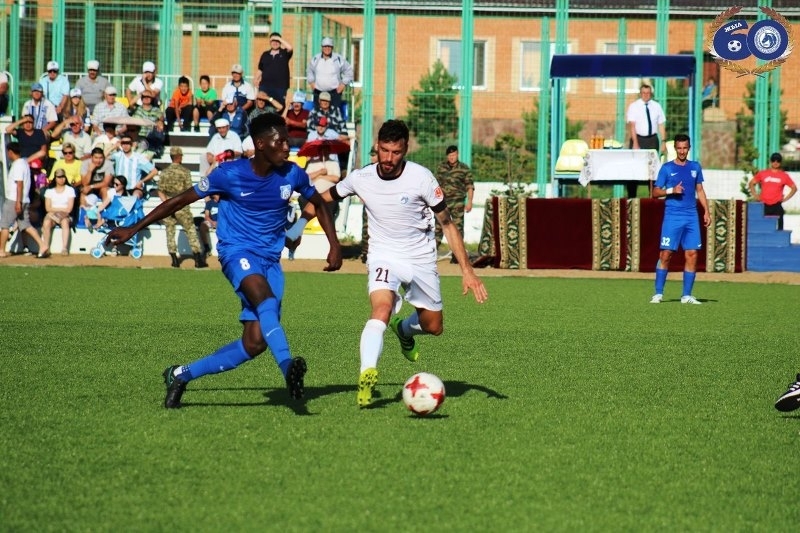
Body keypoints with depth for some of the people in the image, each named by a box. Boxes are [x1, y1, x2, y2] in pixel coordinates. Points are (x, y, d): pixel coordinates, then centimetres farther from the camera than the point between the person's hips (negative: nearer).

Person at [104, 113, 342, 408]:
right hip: (237, 251, -4)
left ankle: (181, 374, 8)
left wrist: (334, 245, 8)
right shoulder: (231, 174, -11)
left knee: (255, 343, -7)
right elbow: (181, 200, -2)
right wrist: (133, 229, -2)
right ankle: (287, 366, -53)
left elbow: (319, 205, 19)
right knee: (265, 297, -37)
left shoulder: (292, 175, -1)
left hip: (270, 260, 4)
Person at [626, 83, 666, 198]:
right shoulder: (634, 106, -3)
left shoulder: (656, 106, 6)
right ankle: (631, 196, 1)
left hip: (652, 139, 2)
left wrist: (663, 141, -3)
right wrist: (635, 143, -18)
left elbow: (661, 125, 6)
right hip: (638, 138, -2)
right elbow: (632, 125, -9)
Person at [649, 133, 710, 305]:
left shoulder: (695, 167, 12)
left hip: (691, 216, 3)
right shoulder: (667, 168, 2)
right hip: (672, 216, -3)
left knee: (692, 254, -2)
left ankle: (687, 295, 4)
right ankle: (658, 293, 0)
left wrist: (706, 211, 11)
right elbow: (655, 192, 2)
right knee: (666, 254, -6)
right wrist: (671, 190, -14)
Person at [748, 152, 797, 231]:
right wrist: (755, 196, 5)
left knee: (778, 227, -6)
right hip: (764, 205, 1)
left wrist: (785, 199, 3)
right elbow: (751, 183, 15)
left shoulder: (784, 175, 5)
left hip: (777, 206, -1)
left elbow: (794, 188, 12)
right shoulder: (762, 173, 6)